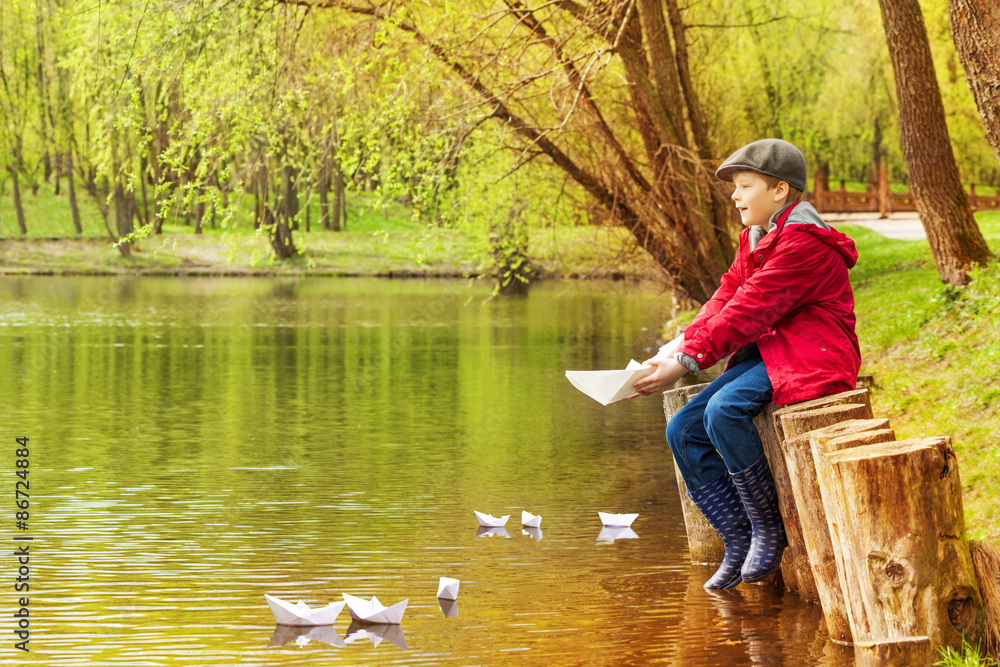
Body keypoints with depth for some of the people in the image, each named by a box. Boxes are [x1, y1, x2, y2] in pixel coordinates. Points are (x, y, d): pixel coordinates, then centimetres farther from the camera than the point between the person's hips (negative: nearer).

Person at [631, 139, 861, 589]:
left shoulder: (803, 242, -17)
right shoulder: (756, 239, 16)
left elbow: (748, 311, -22)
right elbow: (727, 297, 10)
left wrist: (686, 363, -25)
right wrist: (680, 346, -7)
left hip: (810, 358, -10)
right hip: (765, 351, 10)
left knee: (724, 410, -33)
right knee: (684, 431, -7)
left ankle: (768, 527, -16)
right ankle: (739, 541, -1)